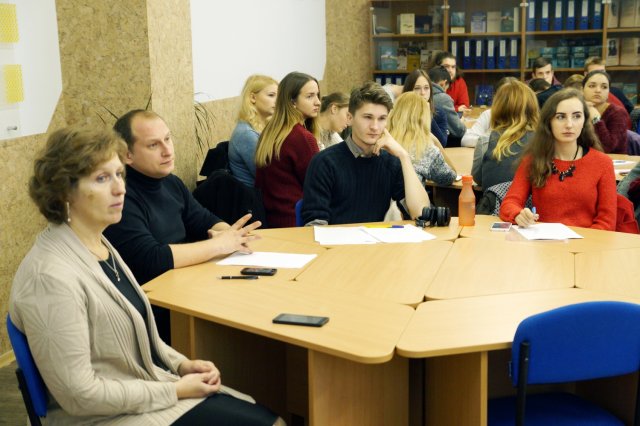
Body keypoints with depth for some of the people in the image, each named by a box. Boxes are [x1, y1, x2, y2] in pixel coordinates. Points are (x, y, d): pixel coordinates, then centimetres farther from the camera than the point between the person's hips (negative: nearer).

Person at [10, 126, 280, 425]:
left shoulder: (99, 245, 5)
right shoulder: (52, 277, -24)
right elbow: (79, 394, -23)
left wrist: (182, 364, 2)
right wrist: (176, 390, -15)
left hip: (153, 383, 8)